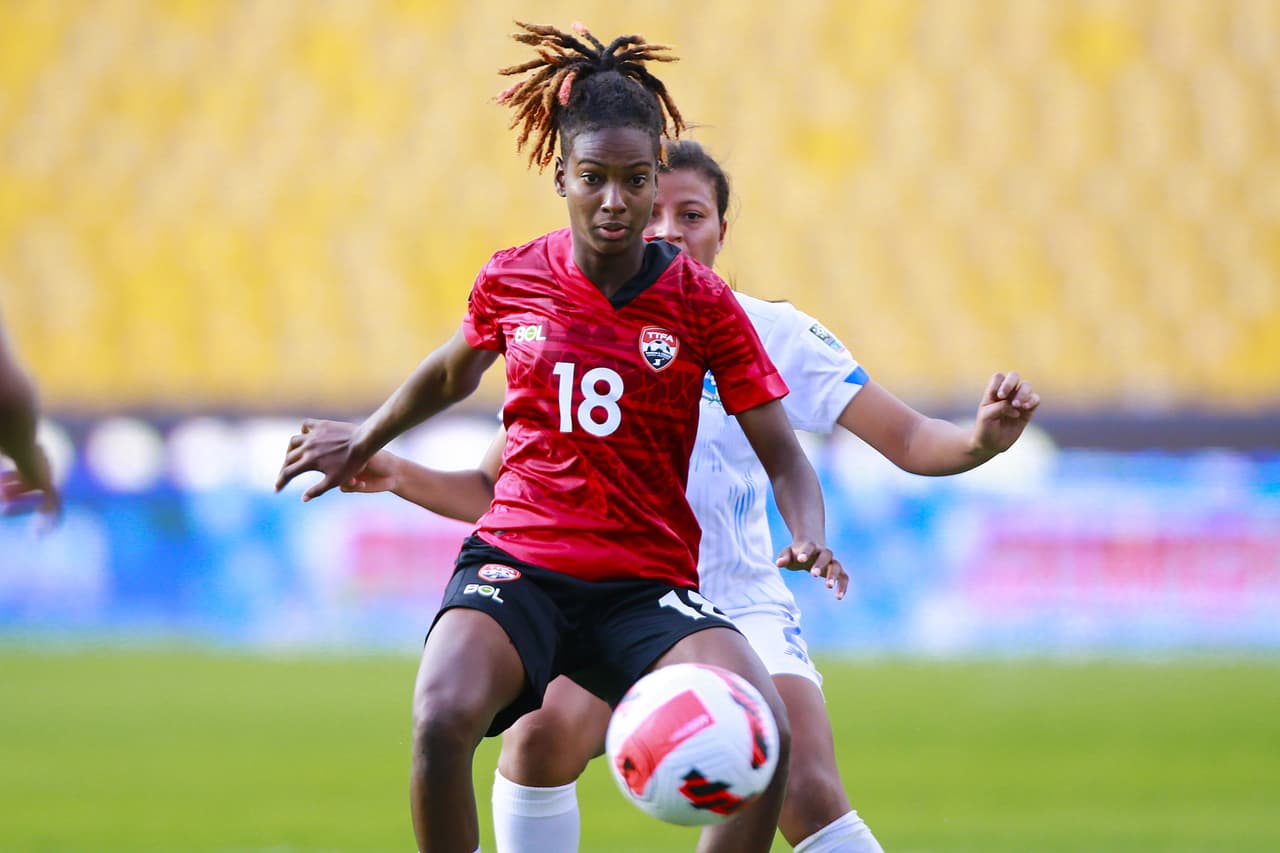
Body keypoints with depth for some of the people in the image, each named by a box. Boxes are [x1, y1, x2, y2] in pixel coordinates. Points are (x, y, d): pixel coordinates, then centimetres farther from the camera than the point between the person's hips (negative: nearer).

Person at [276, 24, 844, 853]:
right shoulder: (511, 281, 4)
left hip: (647, 587, 0)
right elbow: (451, 373, 28)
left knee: (767, 733, -27)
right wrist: (363, 444, 39)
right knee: (443, 719, -33)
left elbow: (782, 455, 2)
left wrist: (809, 537, -18)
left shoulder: (701, 301, -1)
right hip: (516, 563, 0)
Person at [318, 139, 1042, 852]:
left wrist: (981, 440, -30)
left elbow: (908, 440, -8)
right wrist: (398, 475, -11)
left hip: (743, 608, 0)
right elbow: (495, 492, 8)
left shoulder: (772, 334, -3)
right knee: (544, 730, -30)